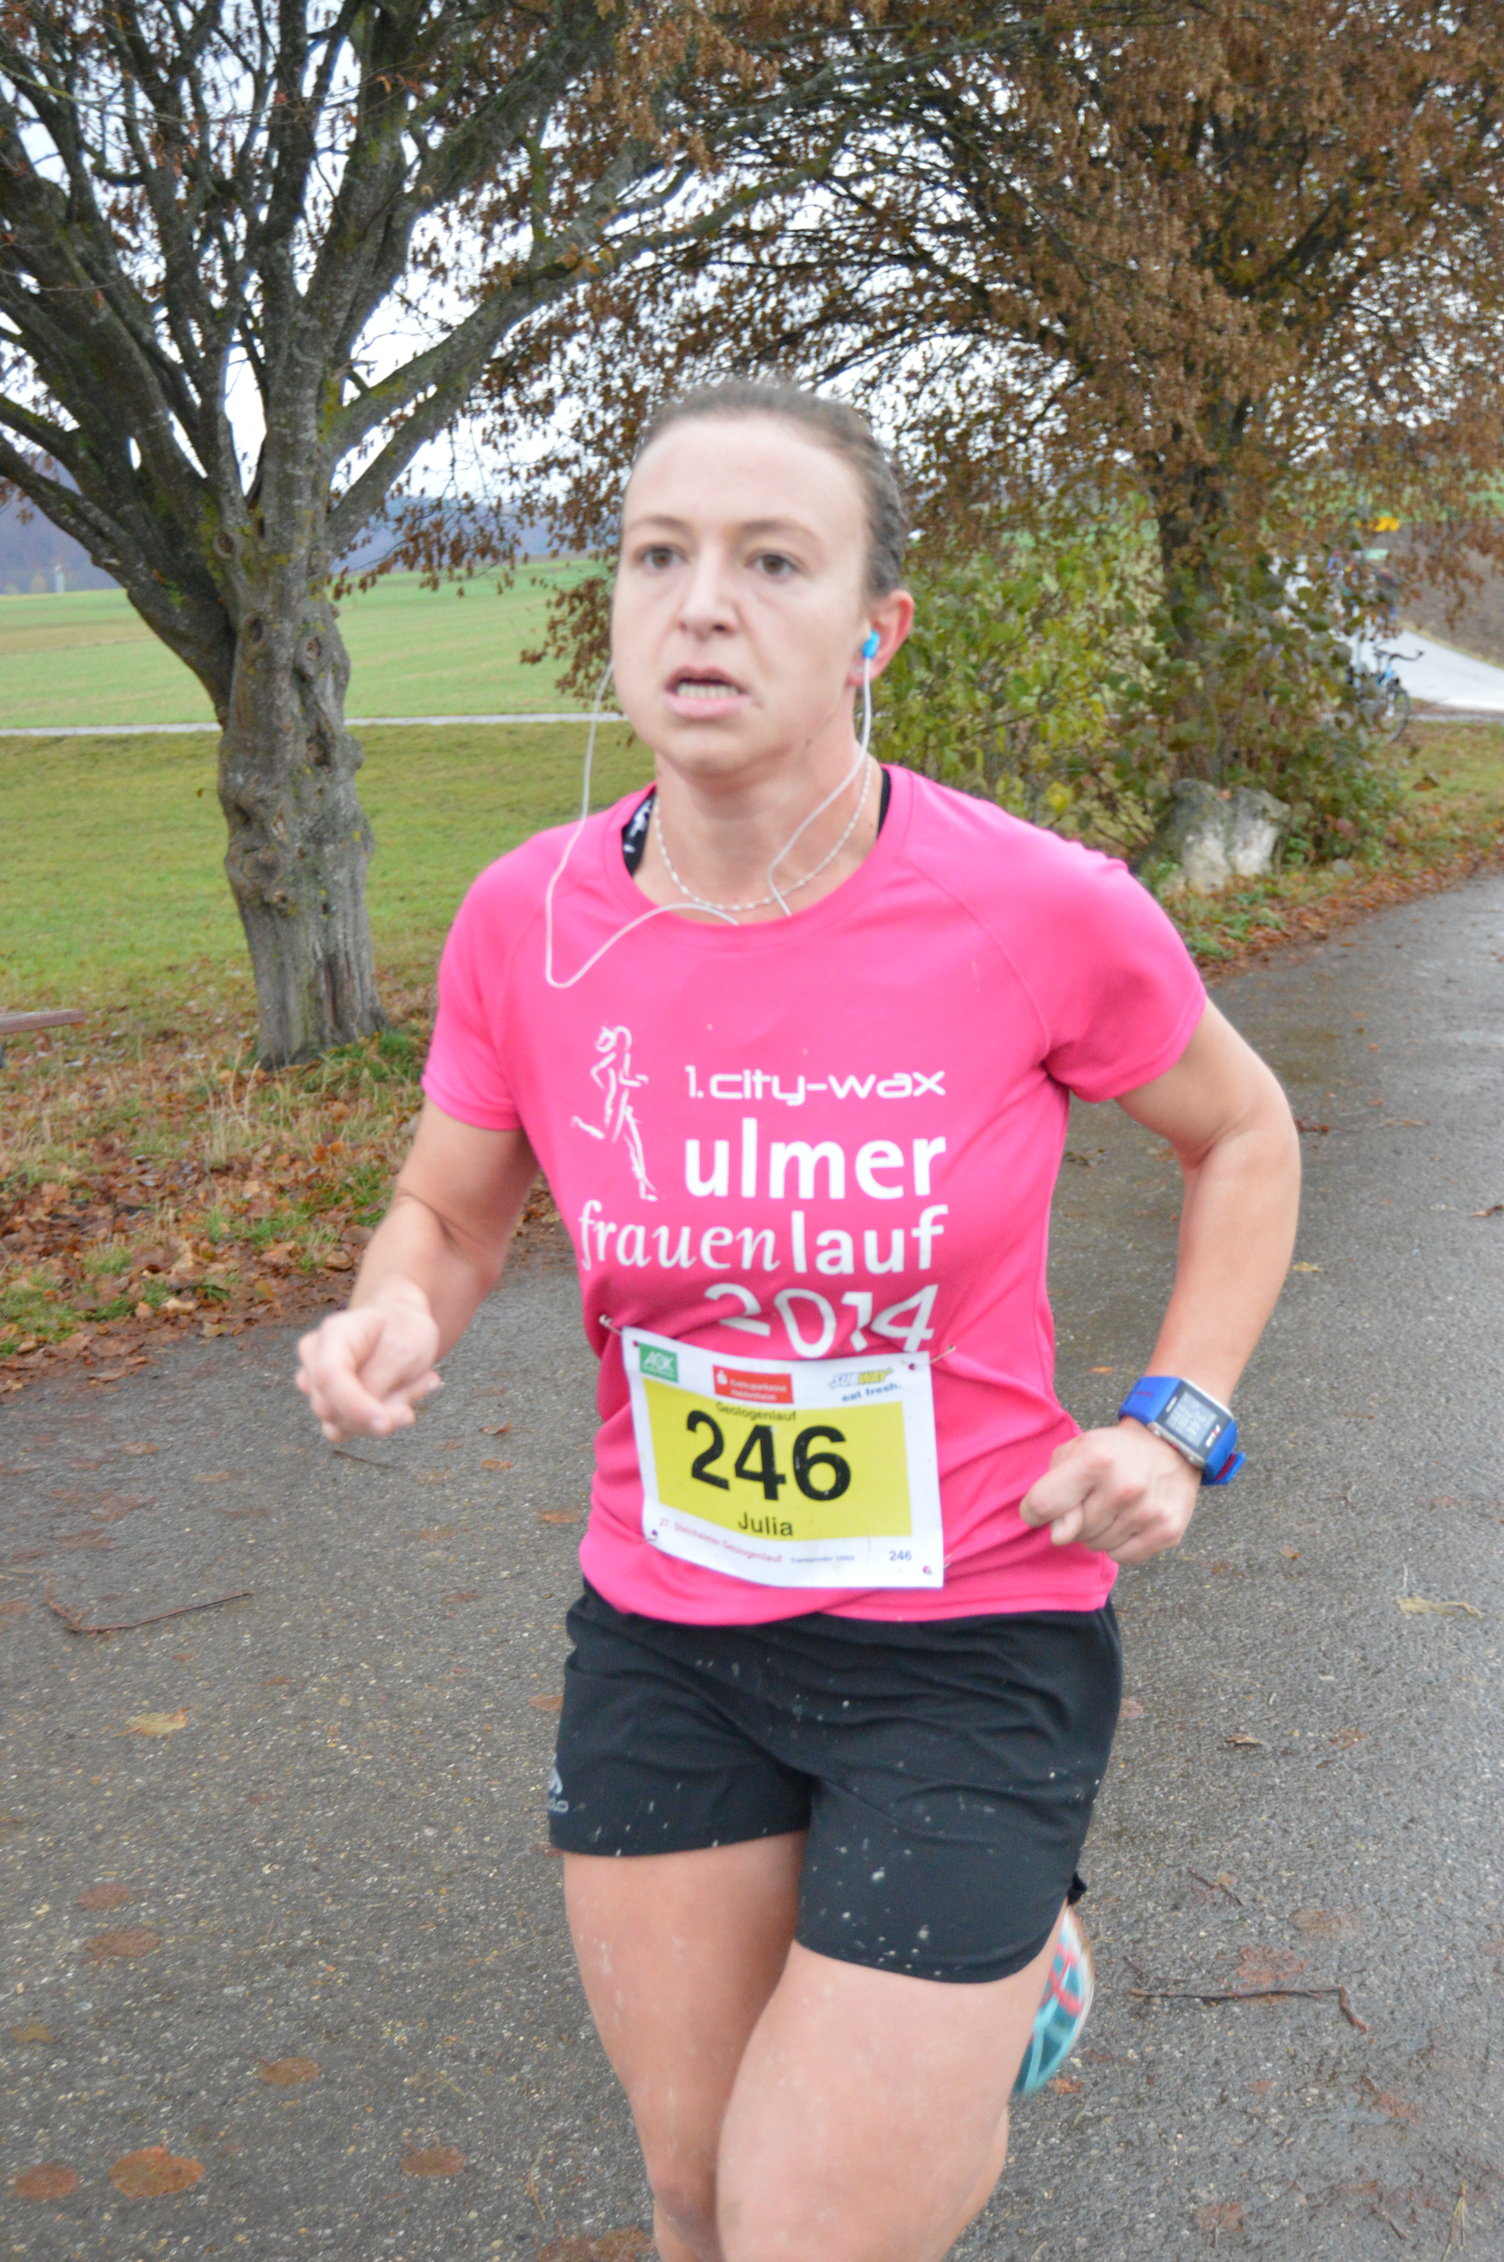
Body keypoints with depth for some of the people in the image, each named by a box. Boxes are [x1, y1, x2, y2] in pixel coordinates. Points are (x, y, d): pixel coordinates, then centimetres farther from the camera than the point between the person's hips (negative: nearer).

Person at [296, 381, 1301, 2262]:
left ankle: (1019, 1951, 33)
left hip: (970, 1633, -3)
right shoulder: (528, 922, -10)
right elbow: (449, 1213, 5)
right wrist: (392, 1321, -17)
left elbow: (1243, 1137, 3)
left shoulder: (1043, 912, -17)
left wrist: (1177, 1423, -8)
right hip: (663, 1629, 3)